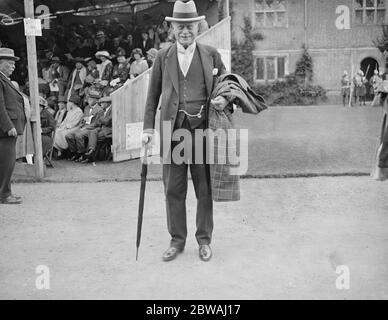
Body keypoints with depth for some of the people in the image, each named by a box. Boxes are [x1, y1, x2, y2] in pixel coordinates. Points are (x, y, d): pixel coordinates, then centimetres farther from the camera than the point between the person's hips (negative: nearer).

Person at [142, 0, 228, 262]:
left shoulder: (211, 54, 7)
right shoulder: (163, 57, 8)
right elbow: (153, 95, 10)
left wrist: (225, 99, -9)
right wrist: (148, 128, 3)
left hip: (203, 130, 0)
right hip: (173, 131, 1)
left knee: (205, 190, 6)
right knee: (173, 190, 5)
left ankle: (204, 241, 21)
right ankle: (177, 241, 20)